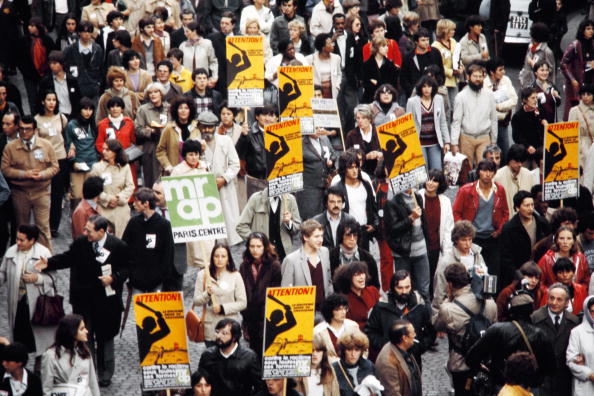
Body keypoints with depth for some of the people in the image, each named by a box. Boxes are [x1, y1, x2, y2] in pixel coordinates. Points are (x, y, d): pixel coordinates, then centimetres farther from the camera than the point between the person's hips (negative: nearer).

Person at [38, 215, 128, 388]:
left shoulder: (119, 247, -13)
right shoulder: (80, 243, -6)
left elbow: (125, 269, -5)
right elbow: (67, 258, 7)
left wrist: (113, 278, -22)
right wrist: (49, 263, -5)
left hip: (106, 301, -2)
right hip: (83, 300, 2)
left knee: (105, 338, 12)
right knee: (84, 337, 9)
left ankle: (105, 375, 27)